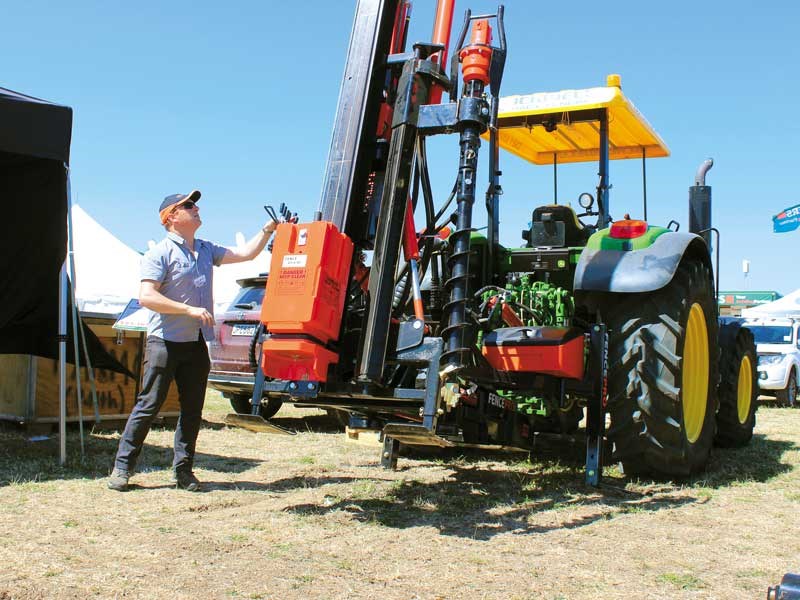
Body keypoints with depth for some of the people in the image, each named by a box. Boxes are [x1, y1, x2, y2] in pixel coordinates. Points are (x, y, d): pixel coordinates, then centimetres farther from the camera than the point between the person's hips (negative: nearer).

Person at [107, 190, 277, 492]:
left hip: (197, 343, 6)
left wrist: (268, 229, 6)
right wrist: (189, 310, -20)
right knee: (148, 406, -3)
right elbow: (146, 297, -16)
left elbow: (245, 253, 16)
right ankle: (122, 467, 7)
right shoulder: (161, 253, -7)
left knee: (193, 409, 7)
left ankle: (183, 469, 16)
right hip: (165, 342, -6)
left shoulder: (206, 250, 14)